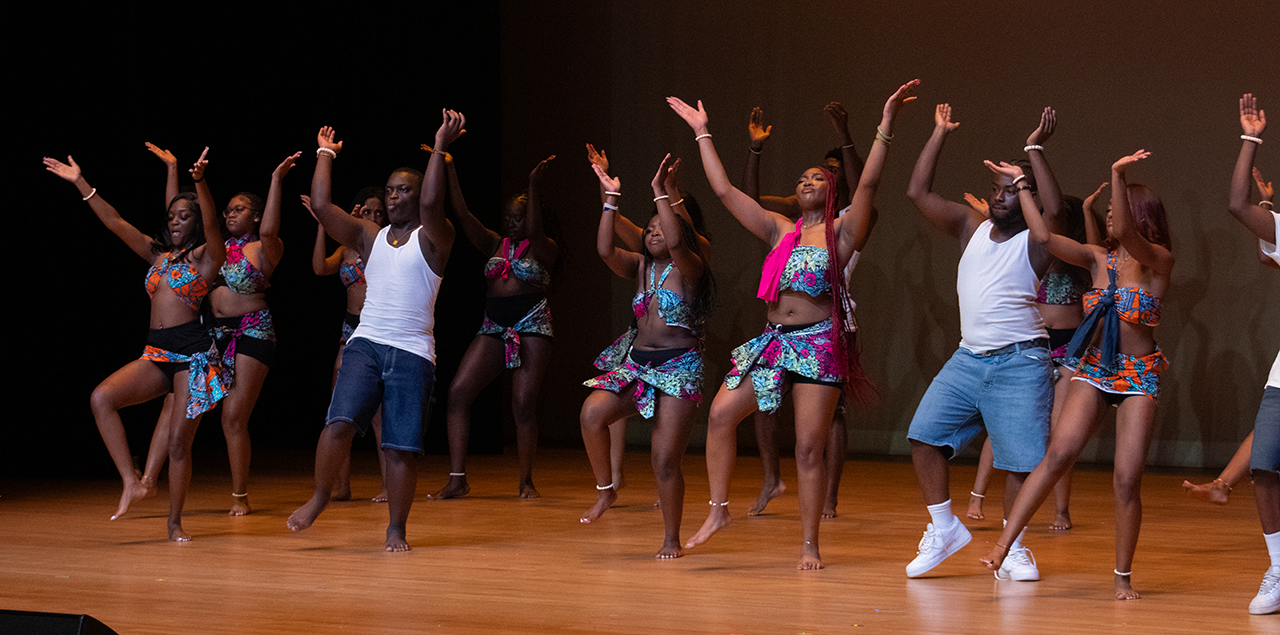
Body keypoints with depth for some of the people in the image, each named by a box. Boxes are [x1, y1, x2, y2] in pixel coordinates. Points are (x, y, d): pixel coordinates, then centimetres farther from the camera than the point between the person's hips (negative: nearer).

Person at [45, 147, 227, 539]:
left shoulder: (205, 255, 1)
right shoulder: (159, 254, 18)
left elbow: (211, 225, -20)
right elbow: (115, 223, 19)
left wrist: (200, 182, -37)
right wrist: (80, 183, 15)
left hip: (194, 355, -6)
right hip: (156, 355, 6)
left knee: (178, 441, -6)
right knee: (101, 398, -17)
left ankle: (174, 521, 11)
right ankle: (133, 483, -16)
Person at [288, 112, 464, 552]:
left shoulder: (432, 238, 4)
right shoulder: (369, 237, 16)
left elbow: (431, 204, -18)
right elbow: (321, 206, 8)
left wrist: (440, 149, -19)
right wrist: (325, 154, 16)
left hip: (413, 353, -3)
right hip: (366, 345, 3)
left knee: (401, 446, -5)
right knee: (340, 423, -18)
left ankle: (396, 529, 8)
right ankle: (320, 496, 4)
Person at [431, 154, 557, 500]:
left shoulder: (544, 249, 1)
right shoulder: (495, 245, 14)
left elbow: (532, 231, -20)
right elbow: (463, 216, 6)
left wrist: (534, 186, -34)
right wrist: (448, 169, -1)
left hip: (532, 327, -5)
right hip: (493, 328, 5)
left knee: (524, 404, -9)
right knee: (458, 392, -9)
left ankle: (526, 480, 6)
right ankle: (457, 480, -8)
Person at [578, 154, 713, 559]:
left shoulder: (689, 269, -5)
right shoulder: (640, 267, 11)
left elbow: (676, 243, -27)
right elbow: (605, 250, -6)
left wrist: (661, 193, -25)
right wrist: (611, 198, -8)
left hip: (679, 369, -5)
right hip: (635, 364, 5)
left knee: (665, 461, -6)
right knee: (593, 411, -25)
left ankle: (671, 539, 12)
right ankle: (605, 490, -6)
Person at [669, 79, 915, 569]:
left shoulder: (842, 232, 2)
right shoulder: (780, 230, 15)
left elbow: (868, 184, -12)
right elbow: (725, 191, 15)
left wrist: (886, 124, -21)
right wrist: (702, 132, 16)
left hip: (820, 344, -5)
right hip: (774, 341, 5)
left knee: (810, 447, -5)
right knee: (721, 413, -9)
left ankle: (810, 546, 3)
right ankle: (718, 511, 4)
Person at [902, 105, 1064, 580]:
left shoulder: (1036, 241, -4)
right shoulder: (972, 227, 12)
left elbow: (1054, 208, -27)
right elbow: (918, 192, 10)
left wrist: (1034, 149, -25)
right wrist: (939, 134, 7)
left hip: (1021, 363, -5)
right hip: (968, 358, 5)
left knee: (1018, 461, -5)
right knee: (925, 434, -5)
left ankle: (1014, 549, 9)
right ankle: (944, 528, 8)